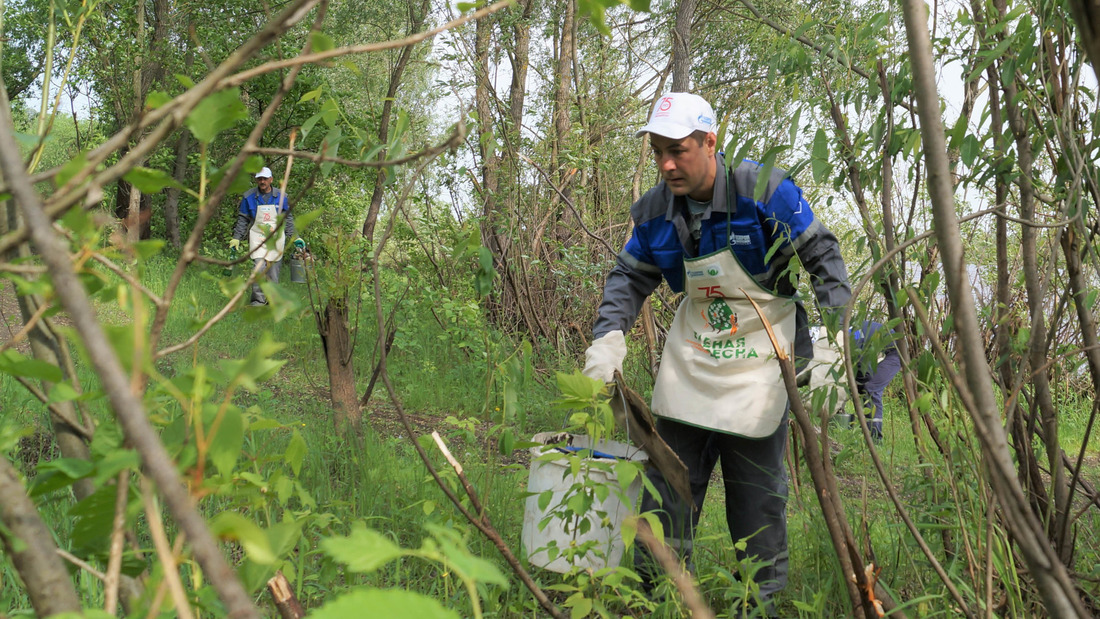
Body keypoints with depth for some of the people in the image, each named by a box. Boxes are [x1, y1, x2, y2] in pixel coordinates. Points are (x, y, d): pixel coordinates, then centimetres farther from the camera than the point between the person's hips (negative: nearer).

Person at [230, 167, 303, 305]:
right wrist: (236, 238, 1)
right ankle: (259, 299, -9)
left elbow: (288, 219, 12)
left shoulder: (281, 196, 5)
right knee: (259, 267, -17)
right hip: (257, 237, -1)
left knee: (274, 270, 2)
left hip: (276, 238, 1)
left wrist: (295, 237, 6)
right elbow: (242, 220, 7)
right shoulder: (249, 197, 2)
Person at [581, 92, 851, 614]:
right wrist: (608, 336, -7)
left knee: (758, 502, 5)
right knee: (665, 494, 8)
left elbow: (822, 256, -7)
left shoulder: (765, 191, -16)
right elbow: (629, 277, 9)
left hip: (758, 372, -4)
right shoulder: (655, 210, -3)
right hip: (686, 373, 4)